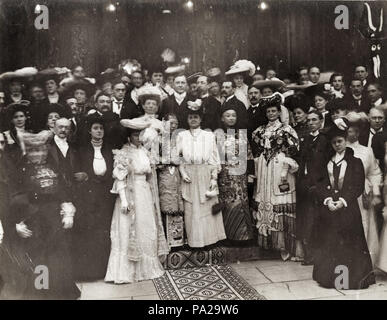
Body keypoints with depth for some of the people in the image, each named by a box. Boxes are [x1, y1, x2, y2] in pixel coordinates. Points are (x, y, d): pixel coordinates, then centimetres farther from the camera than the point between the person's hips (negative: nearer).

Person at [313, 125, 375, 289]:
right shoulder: (326, 160, 9)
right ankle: (329, 275, 16)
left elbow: (358, 186, -4)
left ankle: (351, 277, 12)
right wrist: (327, 200, -9)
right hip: (328, 206, 3)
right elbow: (321, 183, 6)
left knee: (349, 243, 0)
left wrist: (343, 201, -14)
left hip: (348, 207, -3)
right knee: (329, 243, 5)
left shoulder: (354, 160, 1)